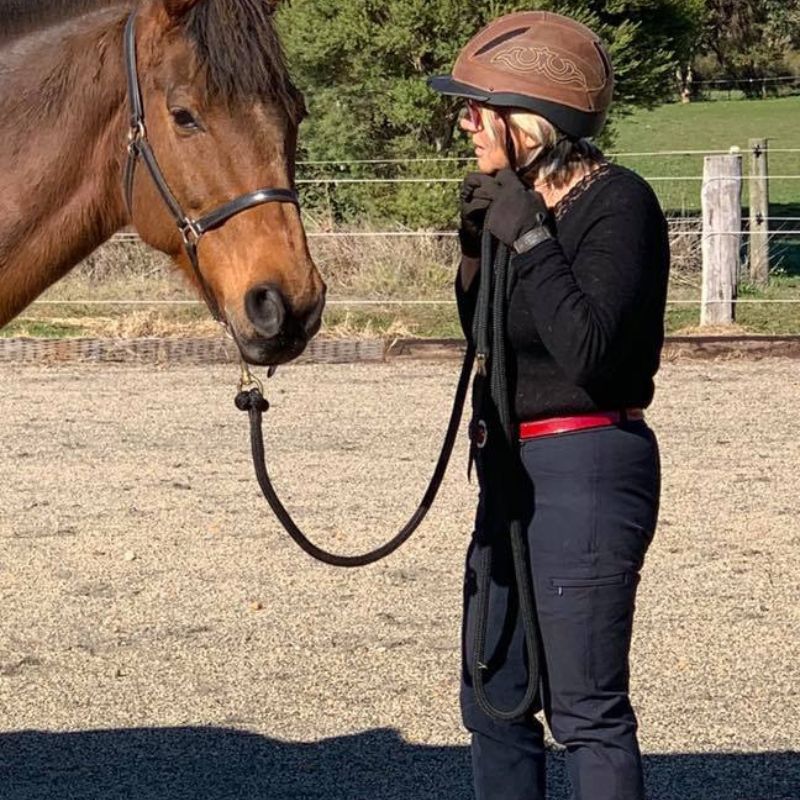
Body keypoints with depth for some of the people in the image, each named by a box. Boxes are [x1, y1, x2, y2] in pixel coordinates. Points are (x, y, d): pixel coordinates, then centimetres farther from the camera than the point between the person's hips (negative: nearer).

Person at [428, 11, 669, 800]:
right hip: (513, 468, 9)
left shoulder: (617, 204, -14)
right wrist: (476, 247, 4)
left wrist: (527, 239, -21)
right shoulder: (518, 199, 9)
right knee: (492, 698, 16)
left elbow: (589, 350, -25)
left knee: (585, 709, -7)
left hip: (585, 469, -9)